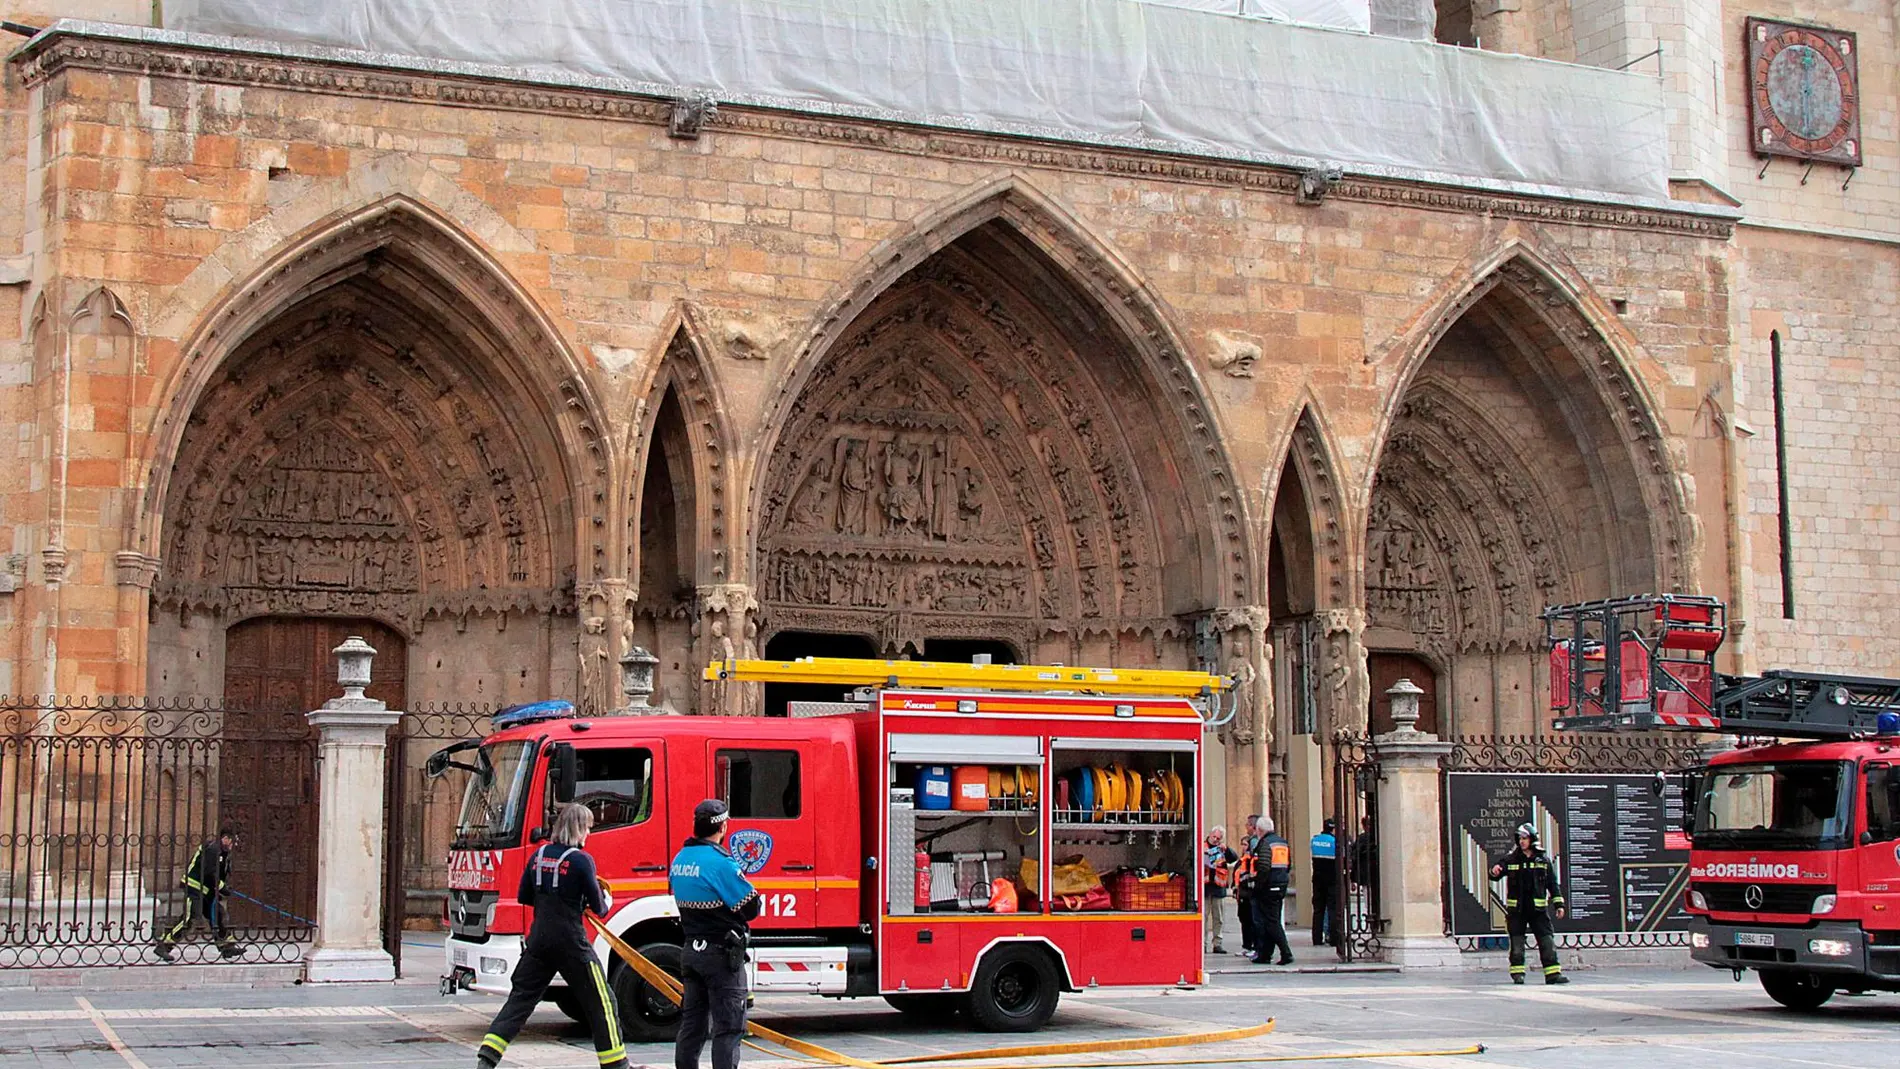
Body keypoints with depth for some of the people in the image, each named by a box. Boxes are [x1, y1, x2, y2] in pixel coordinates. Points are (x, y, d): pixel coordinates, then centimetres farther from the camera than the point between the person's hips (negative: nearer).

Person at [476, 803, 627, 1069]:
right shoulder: (581, 860, -11)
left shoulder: (539, 855, 7)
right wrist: (607, 900, 14)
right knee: (601, 1003, 4)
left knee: (520, 997, 10)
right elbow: (598, 907, -8)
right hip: (571, 942, -6)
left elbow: (524, 896, 15)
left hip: (538, 940, 6)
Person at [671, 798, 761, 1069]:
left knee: (692, 1022, 14)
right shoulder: (721, 862, -19)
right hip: (721, 954, -8)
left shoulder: (679, 859, 6)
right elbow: (751, 907, -16)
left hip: (690, 951, 8)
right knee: (729, 1026, -4)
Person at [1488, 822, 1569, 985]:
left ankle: (1553, 973, -3)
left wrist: (1559, 904, 5)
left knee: (1547, 940, -4)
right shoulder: (1511, 859, 4)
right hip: (1516, 909, 0)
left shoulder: (1543, 860, 6)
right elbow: (1496, 873, -1)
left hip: (1538, 908, 0)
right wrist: (1494, 871, -26)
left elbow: (1553, 884, 9)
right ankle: (1517, 973, 9)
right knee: (1517, 942, 2)